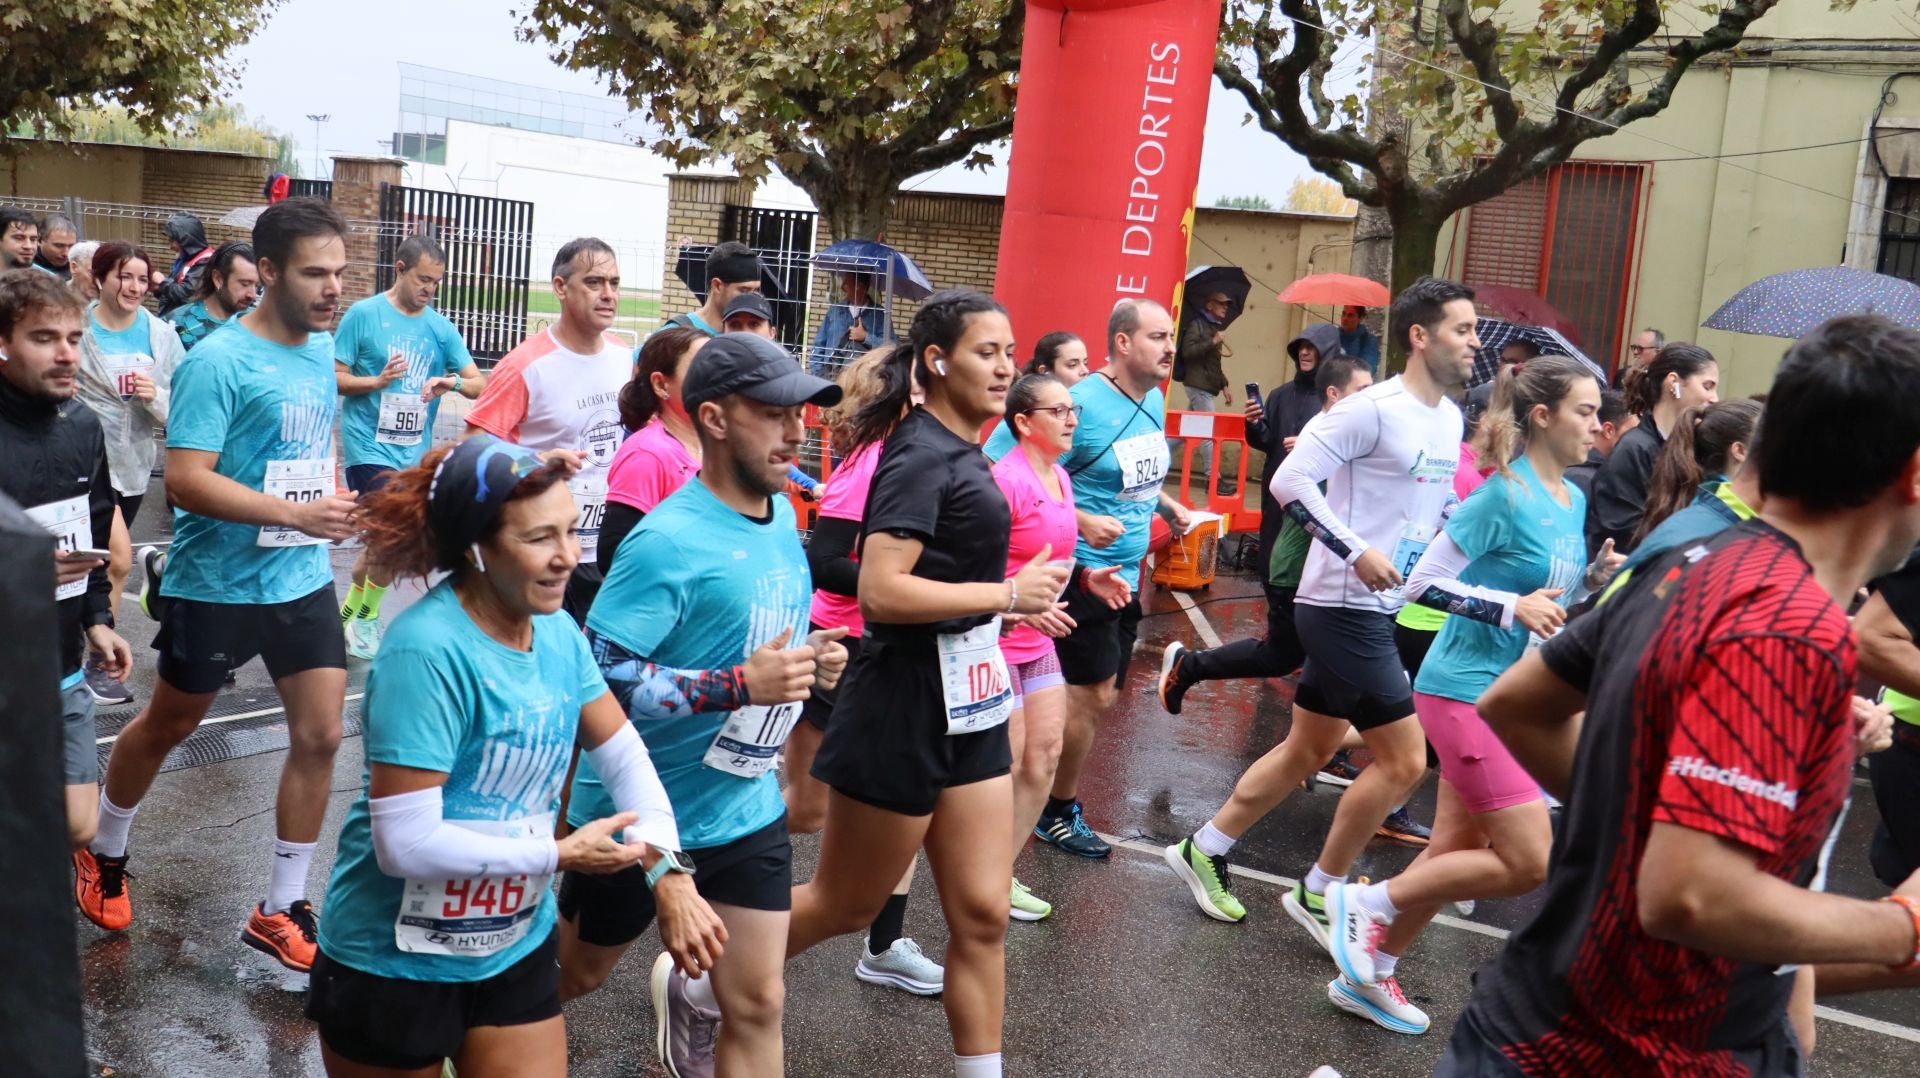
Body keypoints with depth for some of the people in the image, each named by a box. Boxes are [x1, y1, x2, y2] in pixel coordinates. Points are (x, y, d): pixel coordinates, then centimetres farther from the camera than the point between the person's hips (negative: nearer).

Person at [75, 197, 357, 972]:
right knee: (168, 726, 16)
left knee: (319, 736, 0)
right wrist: (298, 514, -32)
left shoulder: (321, 350, 3)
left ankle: (280, 910, 15)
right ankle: (103, 852, 43)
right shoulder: (218, 361, -18)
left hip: (303, 578, 5)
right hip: (217, 583, -5)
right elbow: (185, 481, -25)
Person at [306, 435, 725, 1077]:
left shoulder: (556, 630, -5)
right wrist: (560, 856, -20)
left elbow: (625, 754, 3)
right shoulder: (429, 650, -26)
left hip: (517, 949, 6)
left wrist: (667, 870, -12)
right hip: (395, 962, -5)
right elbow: (405, 843, -28)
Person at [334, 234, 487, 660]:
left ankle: (349, 614, 34)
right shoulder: (364, 314, -4)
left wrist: (451, 381, -17)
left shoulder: (440, 328, 7)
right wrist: (377, 381, -19)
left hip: (414, 451, 5)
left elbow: (480, 384, 3)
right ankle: (366, 615, 2)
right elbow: (333, 377, -3)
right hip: (369, 446, -5)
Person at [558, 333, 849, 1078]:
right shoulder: (667, 541, -24)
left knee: (756, 1003, 4)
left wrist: (810, 660, -4)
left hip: (748, 811, 5)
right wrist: (740, 685, -30)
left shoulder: (782, 513, 1)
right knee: (570, 976, 21)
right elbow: (593, 677, -28)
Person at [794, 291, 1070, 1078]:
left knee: (982, 915, 8)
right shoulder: (921, 456, -17)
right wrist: (1008, 593, -21)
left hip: (969, 703, 8)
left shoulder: (958, 449, 10)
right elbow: (881, 591, -28)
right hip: (907, 702, -8)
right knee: (845, 906, 9)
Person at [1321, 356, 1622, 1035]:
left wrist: (1594, 579, 0)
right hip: (1466, 691, -9)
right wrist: (1512, 608, -23)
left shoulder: (1573, 500, 8)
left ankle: (1368, 975, 29)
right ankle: (1367, 902, 6)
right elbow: (1425, 583, -17)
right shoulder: (1504, 496, -17)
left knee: (1457, 851, 14)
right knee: (1529, 863, -9)